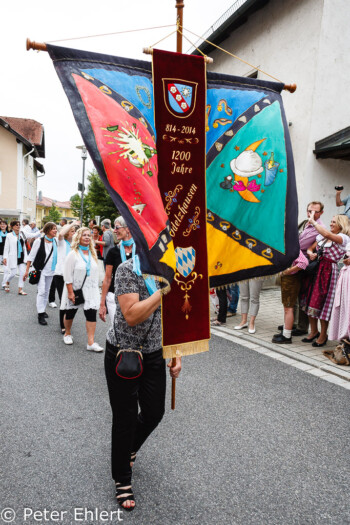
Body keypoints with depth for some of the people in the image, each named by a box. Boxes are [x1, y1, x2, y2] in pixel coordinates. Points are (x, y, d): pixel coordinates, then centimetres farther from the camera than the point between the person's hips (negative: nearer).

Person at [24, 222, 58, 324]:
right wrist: (27, 270, -9)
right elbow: (31, 256, -9)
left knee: (46, 291, 13)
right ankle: (40, 314, -6)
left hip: (51, 271, 5)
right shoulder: (39, 241, -12)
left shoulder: (55, 241, 1)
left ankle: (42, 310, 27)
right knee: (41, 291, -10)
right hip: (40, 270, -5)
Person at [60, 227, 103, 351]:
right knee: (70, 313, 13)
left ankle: (91, 342, -7)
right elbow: (67, 275, -12)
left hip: (89, 290, 4)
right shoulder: (73, 254, -9)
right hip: (75, 290, -3)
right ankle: (67, 334, 37)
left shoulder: (93, 254, 7)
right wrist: (70, 292, -17)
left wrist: (95, 289, 10)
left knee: (92, 314, -7)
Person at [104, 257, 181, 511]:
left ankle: (129, 450, 47)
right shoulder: (128, 270, -19)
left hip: (155, 355, 5)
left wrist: (177, 355, 5)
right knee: (125, 418, 7)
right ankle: (122, 480, 31)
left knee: (154, 413, 13)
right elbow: (132, 316, -29)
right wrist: (163, 290, -29)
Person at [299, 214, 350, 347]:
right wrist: (310, 253, -5)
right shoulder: (322, 236, 15)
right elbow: (310, 248, 20)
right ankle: (314, 331, 24)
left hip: (329, 271, -7)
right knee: (310, 301, 8)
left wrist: (313, 221, -15)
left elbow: (327, 234, -25)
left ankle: (323, 335, 13)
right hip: (315, 269, 7)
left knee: (322, 303, -2)